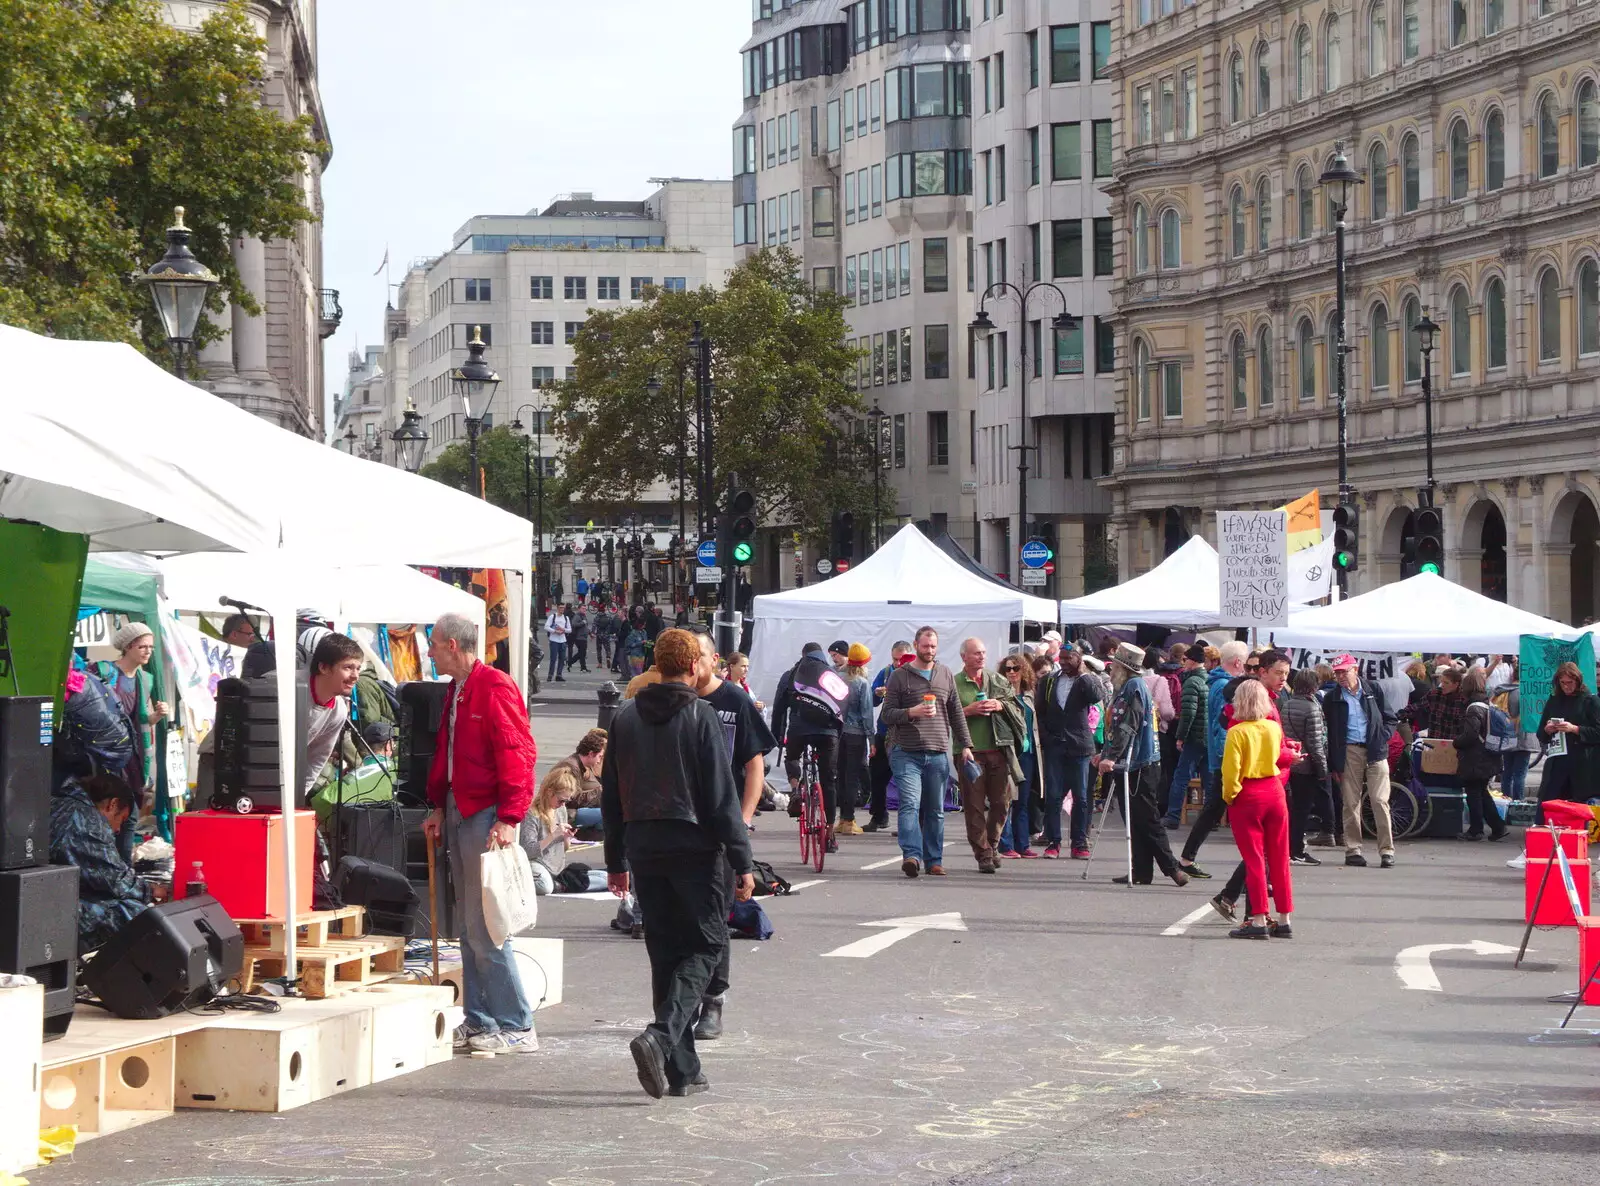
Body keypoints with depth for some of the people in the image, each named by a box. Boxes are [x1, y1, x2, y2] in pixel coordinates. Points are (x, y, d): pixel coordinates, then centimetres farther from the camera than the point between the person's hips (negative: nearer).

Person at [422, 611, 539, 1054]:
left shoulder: (495, 688, -13)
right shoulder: (457, 690, 16)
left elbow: (517, 754, -18)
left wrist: (508, 818, -21)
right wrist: (439, 807, 20)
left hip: (487, 815, -9)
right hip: (458, 814, 9)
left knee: (484, 926, -10)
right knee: (470, 927, 11)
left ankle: (516, 1027, -5)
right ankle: (478, 1021, 15)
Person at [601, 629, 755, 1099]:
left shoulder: (626, 718, 8)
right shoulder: (700, 716, -8)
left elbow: (610, 795, 12)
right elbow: (721, 796, -11)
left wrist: (615, 861, 19)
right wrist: (741, 862, -8)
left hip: (643, 848, 5)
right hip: (693, 847, -5)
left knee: (665, 953, 11)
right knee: (706, 944, 3)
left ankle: (680, 1068, 10)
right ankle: (661, 1036, -19)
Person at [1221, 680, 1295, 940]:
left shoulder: (1237, 732, -14)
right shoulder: (1275, 728, 1)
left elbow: (1231, 770, -18)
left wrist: (1229, 796, -5)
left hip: (1247, 797, -4)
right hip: (1274, 792, 4)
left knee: (1254, 860, -1)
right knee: (1279, 859, 9)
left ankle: (1258, 920, -3)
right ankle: (1284, 920, 12)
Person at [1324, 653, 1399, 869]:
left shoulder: (1374, 690, 7)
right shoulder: (1332, 699, 6)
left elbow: (1390, 719, 12)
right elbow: (1328, 733, 6)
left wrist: (1382, 738, -5)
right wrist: (1332, 765, 2)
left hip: (1375, 752, -1)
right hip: (1349, 752, 1)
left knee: (1380, 801, -5)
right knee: (1351, 803, 2)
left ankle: (1386, 851, -3)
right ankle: (1352, 850, 9)